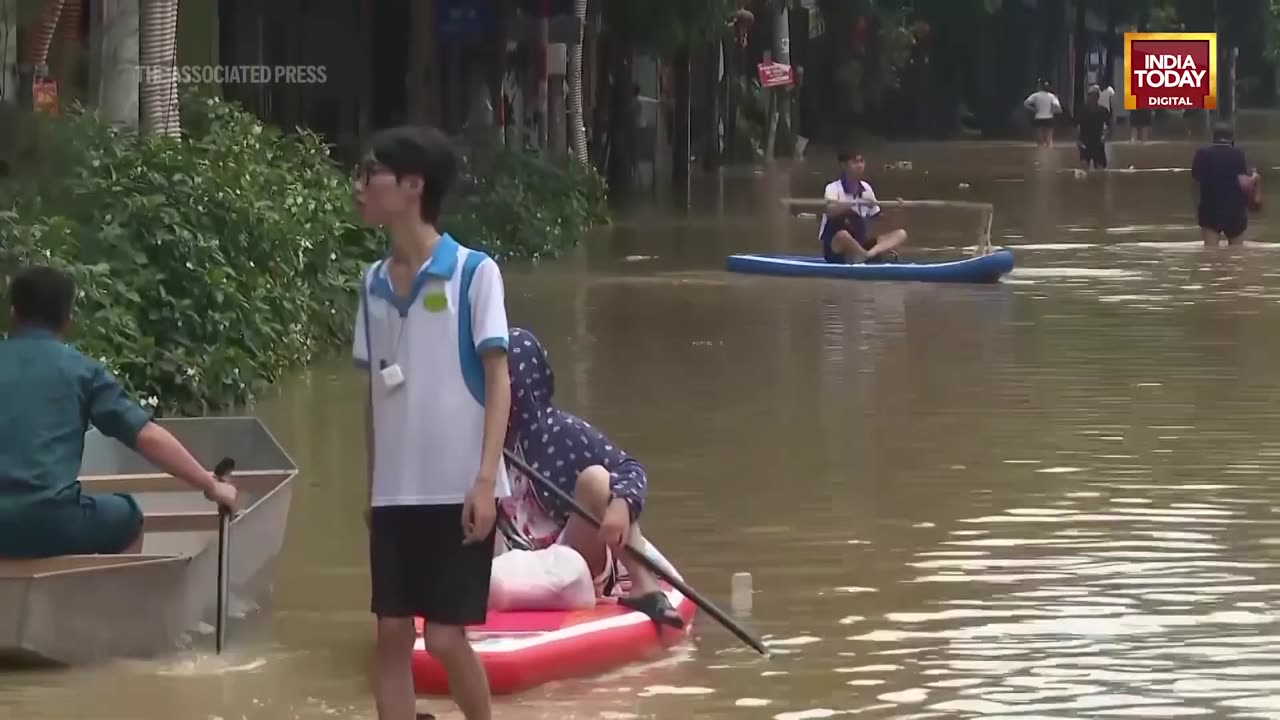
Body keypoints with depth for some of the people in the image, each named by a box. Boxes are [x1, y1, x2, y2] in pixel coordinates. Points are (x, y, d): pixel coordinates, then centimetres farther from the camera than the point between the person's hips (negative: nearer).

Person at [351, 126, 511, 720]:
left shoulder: (474, 273, -8)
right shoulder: (374, 282, 8)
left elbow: (498, 380, -9)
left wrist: (485, 480, -16)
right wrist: (372, 489, 14)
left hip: (457, 491, -5)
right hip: (396, 492, 5)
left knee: (444, 637, -4)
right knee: (392, 633, 2)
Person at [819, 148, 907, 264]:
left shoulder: (866, 188, 12)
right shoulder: (833, 188, -8)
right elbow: (830, 211, -29)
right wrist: (855, 203, -40)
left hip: (861, 244, 6)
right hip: (836, 249, -6)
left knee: (901, 234, -12)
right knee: (843, 235, -41)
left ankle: (871, 253, -40)